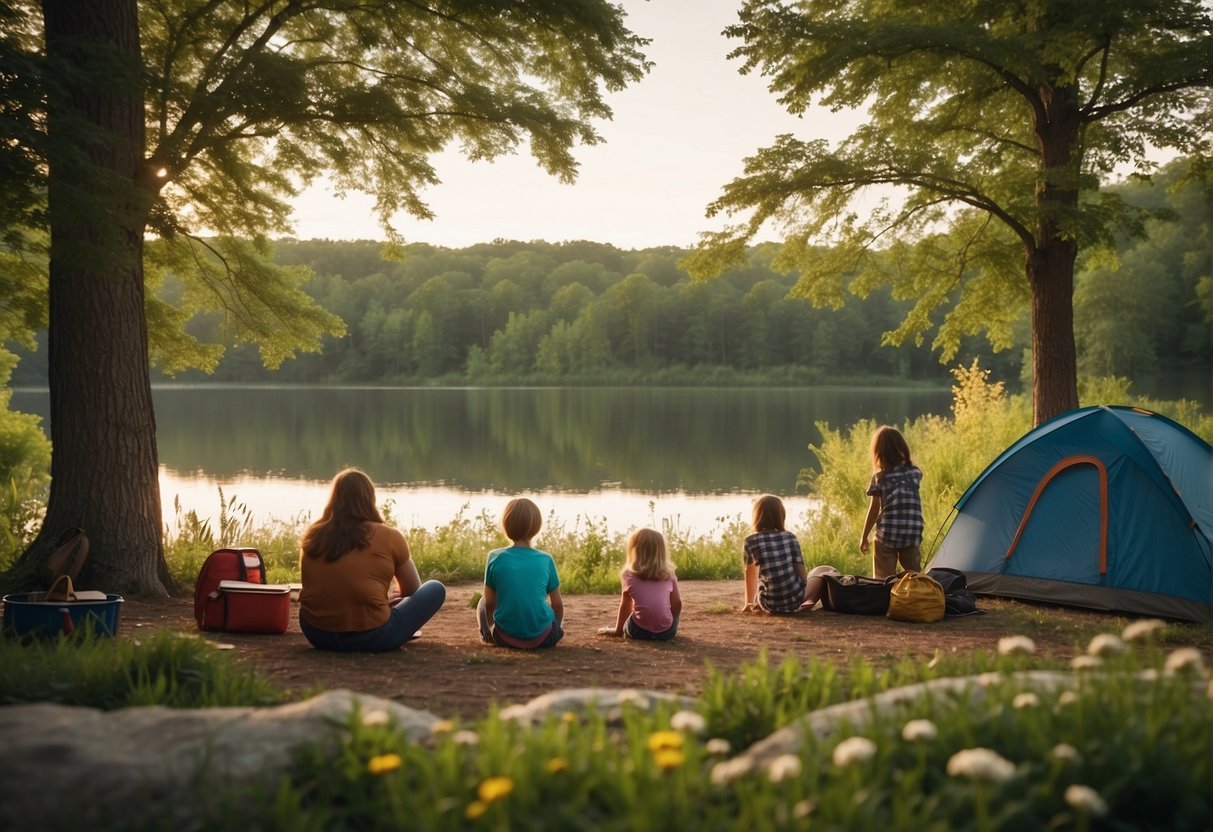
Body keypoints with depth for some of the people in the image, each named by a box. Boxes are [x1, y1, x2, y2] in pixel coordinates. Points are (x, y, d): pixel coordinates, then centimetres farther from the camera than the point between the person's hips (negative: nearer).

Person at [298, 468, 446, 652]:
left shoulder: (312, 536, 5)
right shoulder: (389, 537, -4)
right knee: (435, 589, 13)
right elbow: (412, 590, 12)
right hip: (369, 636, -5)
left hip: (315, 633, 5)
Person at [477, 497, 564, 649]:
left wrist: (490, 629, 20)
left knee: (482, 602, 26)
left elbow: (489, 603, 1)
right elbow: (557, 604, 4)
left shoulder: (495, 558, -6)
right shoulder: (546, 560, -3)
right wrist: (555, 631, 23)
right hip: (542, 638, 0)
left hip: (505, 638, 0)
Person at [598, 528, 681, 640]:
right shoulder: (669, 574, 6)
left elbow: (625, 606, 12)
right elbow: (677, 604, 8)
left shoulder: (629, 575, 3)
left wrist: (618, 630, 26)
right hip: (666, 631, 1)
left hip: (639, 631, -1)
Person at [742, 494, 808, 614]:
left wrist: (749, 603, 27)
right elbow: (801, 572, -3)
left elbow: (750, 573, 13)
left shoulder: (751, 541, -1)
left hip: (771, 605, -1)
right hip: (796, 599, 1)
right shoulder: (790, 537, 3)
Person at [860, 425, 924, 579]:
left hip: (887, 536, -3)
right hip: (913, 536, 3)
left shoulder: (879, 478, -5)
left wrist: (864, 537, 6)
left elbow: (874, 510, -3)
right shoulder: (915, 472, 3)